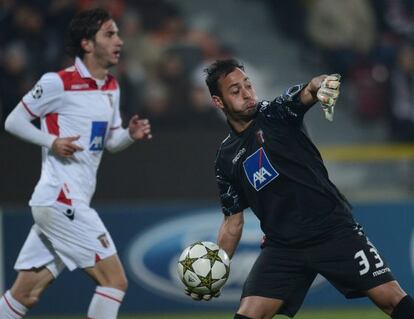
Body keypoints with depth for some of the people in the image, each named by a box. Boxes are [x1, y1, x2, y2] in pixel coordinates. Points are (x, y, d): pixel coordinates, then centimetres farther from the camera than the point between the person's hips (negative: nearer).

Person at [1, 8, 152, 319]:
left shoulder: (112, 88, 14)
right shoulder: (58, 83, -9)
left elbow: (110, 141, 24)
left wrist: (131, 134, 2)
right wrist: (52, 141, -16)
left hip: (73, 204, 8)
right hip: (60, 199, -8)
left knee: (26, 294, 8)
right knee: (115, 280, -11)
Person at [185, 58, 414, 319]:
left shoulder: (277, 113, 1)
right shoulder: (226, 158, 10)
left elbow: (307, 93, -22)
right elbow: (233, 221, 17)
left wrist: (321, 85, -47)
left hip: (335, 230, -3)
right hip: (282, 246, 3)